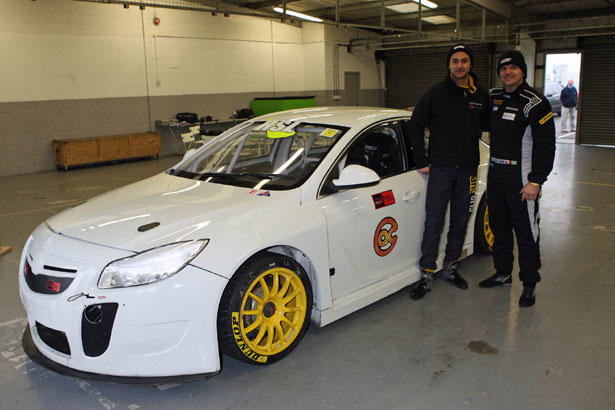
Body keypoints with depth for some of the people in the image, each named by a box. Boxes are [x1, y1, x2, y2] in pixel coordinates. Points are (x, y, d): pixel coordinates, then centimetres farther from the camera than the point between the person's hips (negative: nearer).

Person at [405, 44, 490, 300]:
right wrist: (421, 161, -4)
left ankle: (450, 267, 27)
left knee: (460, 221, 12)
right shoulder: (436, 93, -3)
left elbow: (488, 126, 18)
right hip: (441, 169, -3)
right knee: (433, 223, -3)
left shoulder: (482, 96, 5)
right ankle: (427, 275, 6)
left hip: (468, 170, 3)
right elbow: (414, 126, 1)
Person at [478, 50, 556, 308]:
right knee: (499, 226, 15)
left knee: (526, 231, -2)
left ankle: (529, 284, 10)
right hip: (495, 173, 7)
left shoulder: (535, 103, -10)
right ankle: (503, 273, 31)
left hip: (521, 178, -7)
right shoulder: (493, 98, 10)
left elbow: (546, 145, -12)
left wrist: (536, 181, -18)